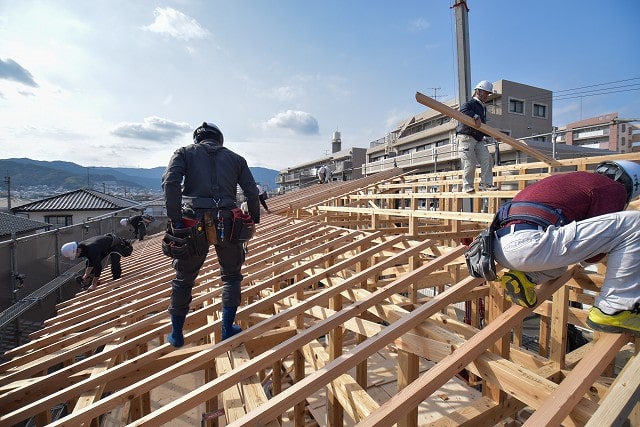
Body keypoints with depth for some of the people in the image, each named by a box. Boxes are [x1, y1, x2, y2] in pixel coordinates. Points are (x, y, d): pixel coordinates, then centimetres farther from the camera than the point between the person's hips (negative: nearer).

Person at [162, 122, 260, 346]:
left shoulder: (185, 152, 14)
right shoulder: (235, 158, 18)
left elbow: (170, 181, -7)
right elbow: (252, 192, 7)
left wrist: (175, 219, -9)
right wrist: (254, 220, 14)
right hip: (227, 223, 1)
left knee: (184, 279, 18)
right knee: (231, 276, 20)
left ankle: (176, 335, 31)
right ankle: (227, 329, 23)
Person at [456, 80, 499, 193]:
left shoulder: (483, 107, 26)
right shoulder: (471, 103, -2)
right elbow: (463, 110, -27)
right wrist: (475, 116, -37)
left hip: (478, 139, 8)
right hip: (466, 138, -8)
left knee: (487, 160, -4)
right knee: (470, 163, -10)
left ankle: (486, 184, 0)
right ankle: (467, 186, 0)